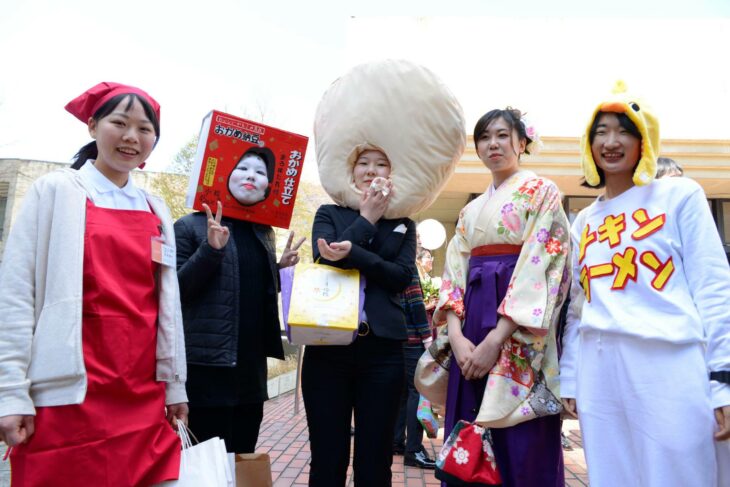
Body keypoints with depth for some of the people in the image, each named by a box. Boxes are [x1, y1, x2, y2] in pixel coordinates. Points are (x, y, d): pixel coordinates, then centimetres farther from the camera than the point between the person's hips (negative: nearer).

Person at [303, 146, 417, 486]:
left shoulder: (403, 224, 14)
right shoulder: (329, 214, 12)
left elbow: (403, 277, -3)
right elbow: (324, 261, -7)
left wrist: (351, 252, -17)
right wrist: (366, 219, -2)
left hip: (382, 349, 1)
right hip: (328, 346, -1)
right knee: (327, 460, 6)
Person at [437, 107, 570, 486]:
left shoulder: (541, 192, 2)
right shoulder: (470, 210, 19)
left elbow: (539, 266, -10)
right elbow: (454, 272, 10)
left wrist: (496, 339, -17)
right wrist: (456, 335, -7)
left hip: (517, 334, -5)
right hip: (472, 331, 6)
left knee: (522, 448, -1)